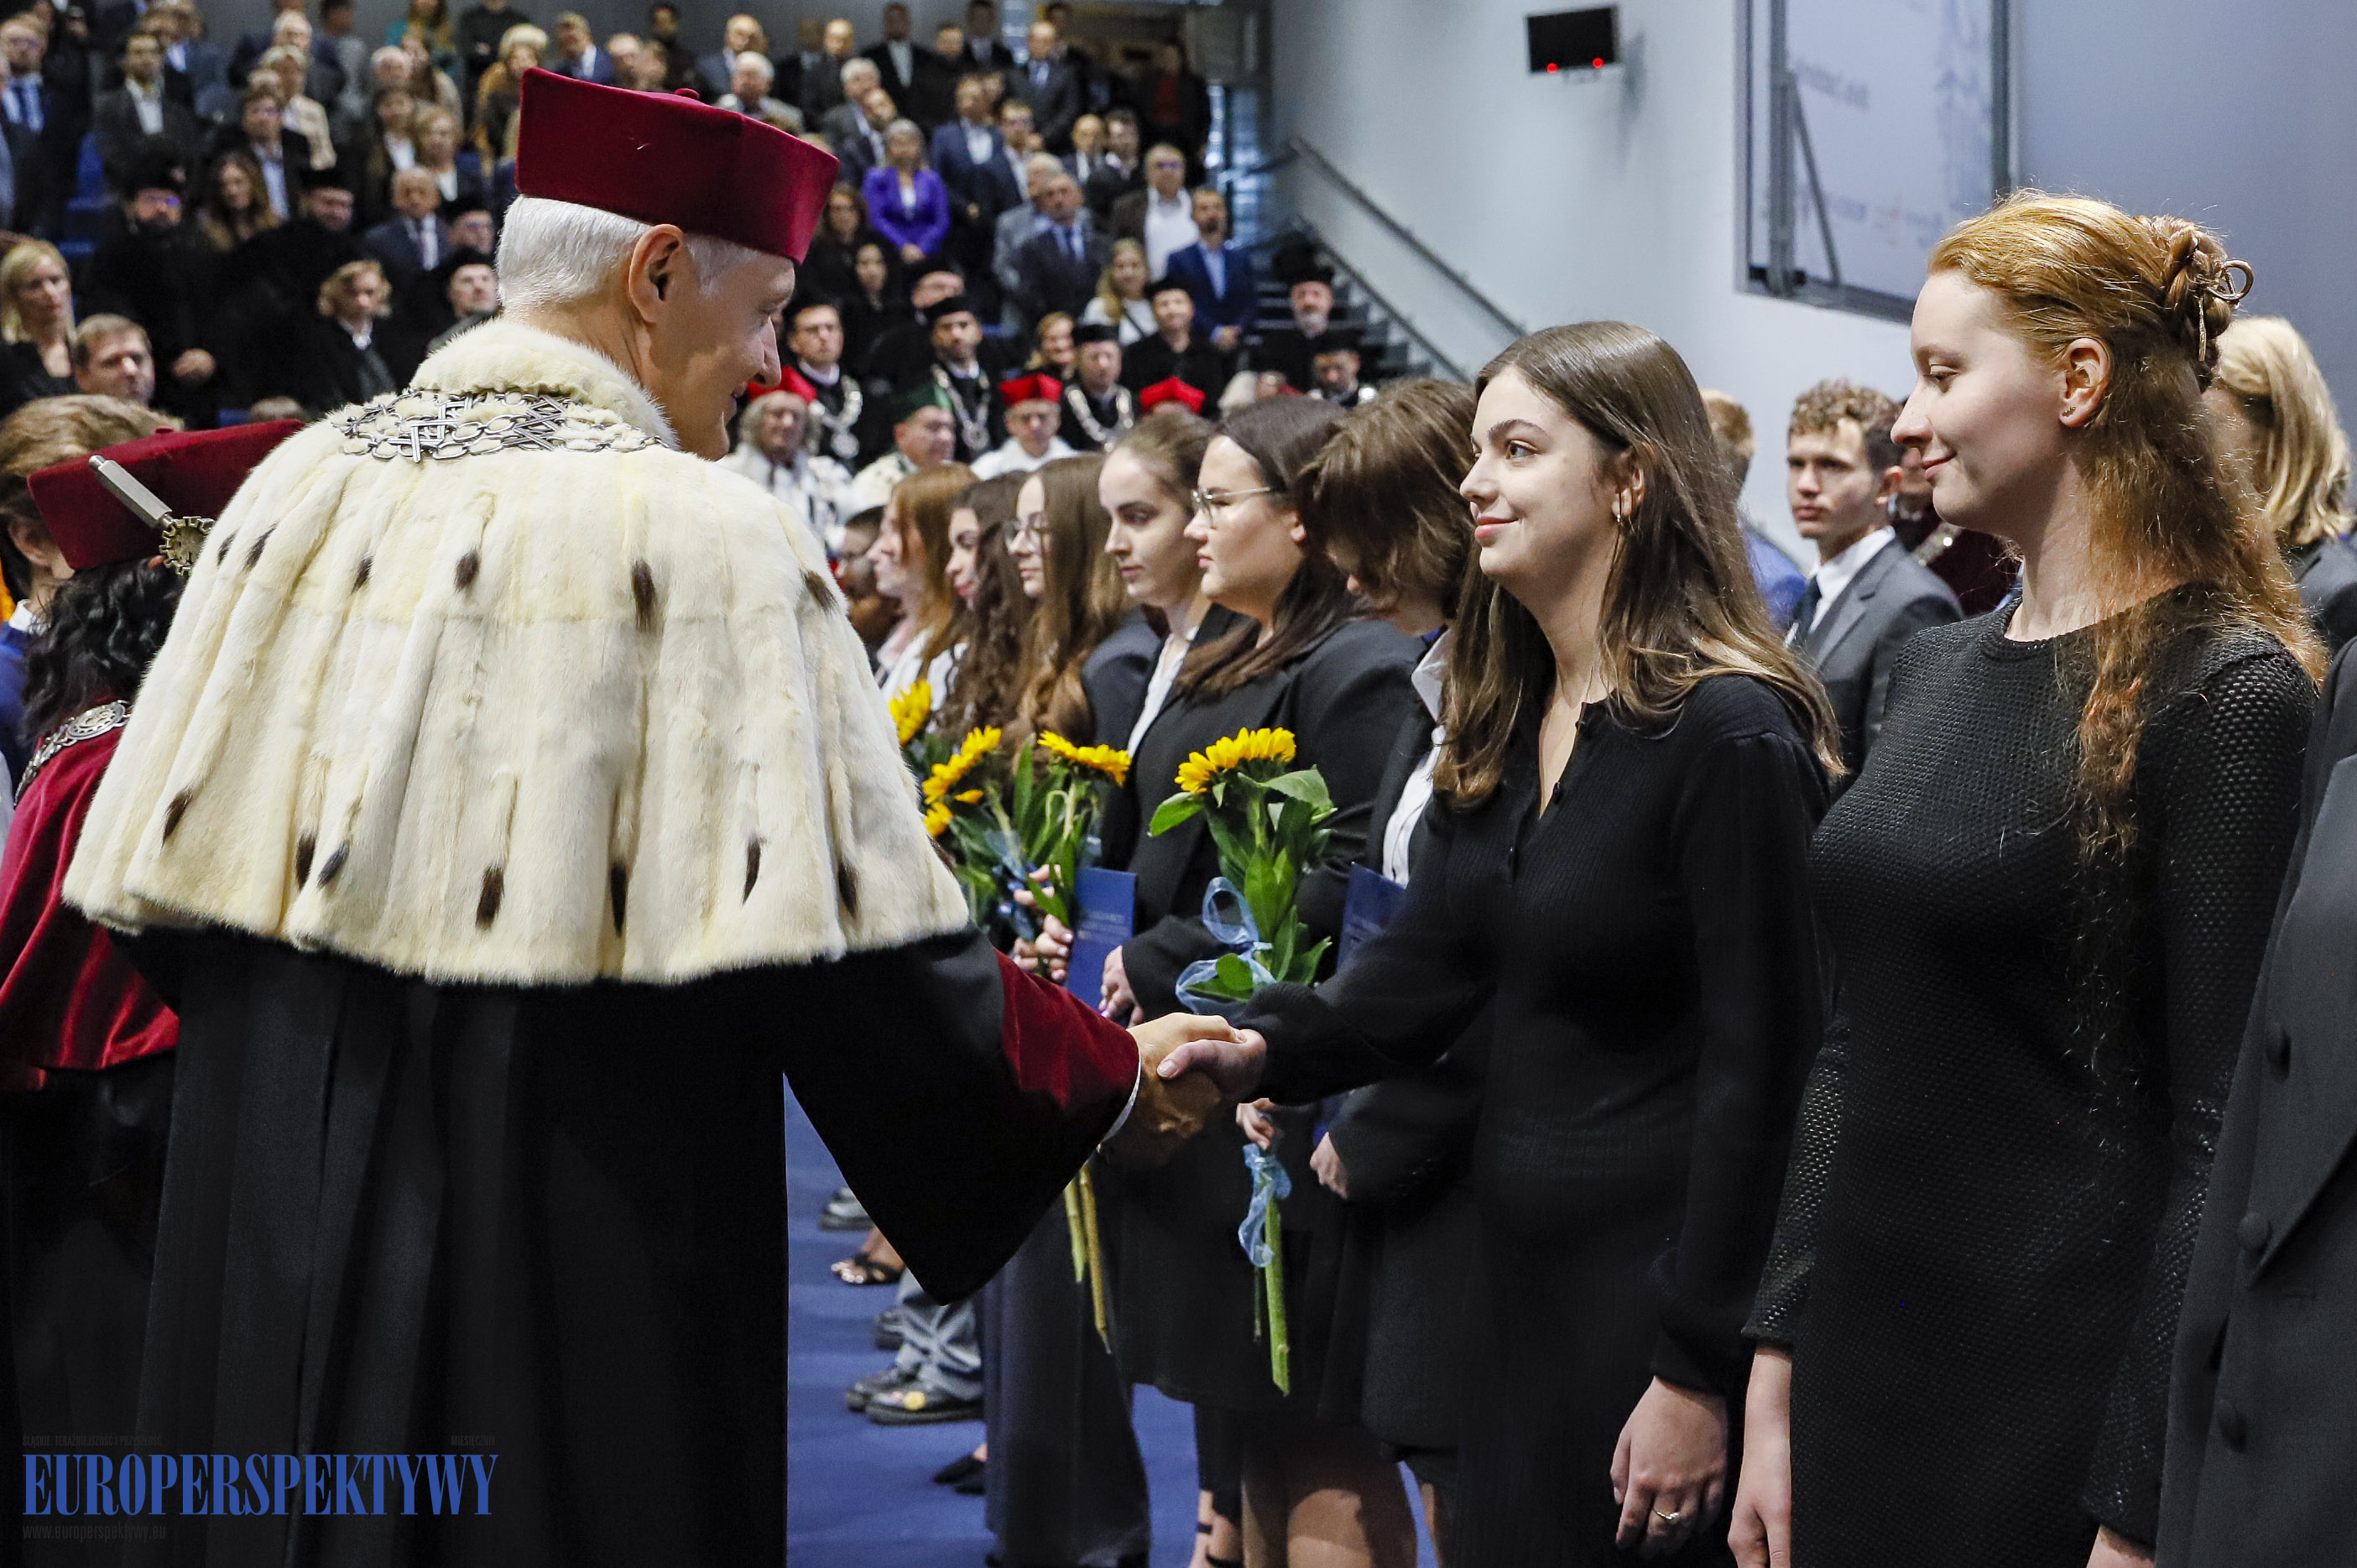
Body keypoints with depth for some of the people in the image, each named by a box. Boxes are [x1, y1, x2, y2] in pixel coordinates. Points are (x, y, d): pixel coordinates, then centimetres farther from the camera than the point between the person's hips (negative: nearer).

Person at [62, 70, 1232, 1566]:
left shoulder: (302, 485, 4)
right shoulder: (698, 532, -15)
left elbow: (164, 884, 8)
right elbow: (864, 952, -17)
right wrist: (1115, 1083, -1)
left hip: (259, 1235, 6)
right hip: (580, 1263, -6)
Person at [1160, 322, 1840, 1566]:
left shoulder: (1729, 732, -16)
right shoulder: (1503, 718, 10)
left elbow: (1759, 1068, -18)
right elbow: (1429, 955, 5)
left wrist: (1696, 1371, -18)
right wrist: (1267, 1047, -14)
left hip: (1658, 1275, -8)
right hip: (1519, 1275, 8)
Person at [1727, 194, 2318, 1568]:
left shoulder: (2223, 693, -13)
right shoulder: (1940, 669, 10)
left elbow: (2224, 1134, -16)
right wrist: (1777, 1371, 10)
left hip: (2067, 1395, -7)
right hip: (1865, 1369, 7)